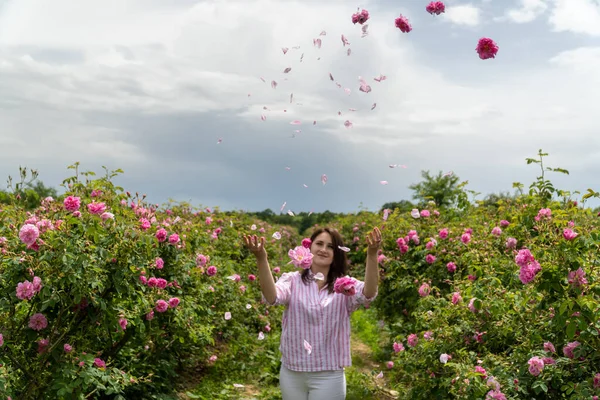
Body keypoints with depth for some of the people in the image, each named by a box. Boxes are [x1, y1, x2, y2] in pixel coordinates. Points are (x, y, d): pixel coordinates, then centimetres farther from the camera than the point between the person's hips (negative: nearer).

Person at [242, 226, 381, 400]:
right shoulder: (292, 280, -3)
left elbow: (368, 294, -22)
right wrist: (261, 258, -38)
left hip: (328, 376, -1)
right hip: (291, 373, 1)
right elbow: (272, 297, -23)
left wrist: (372, 255, -37)